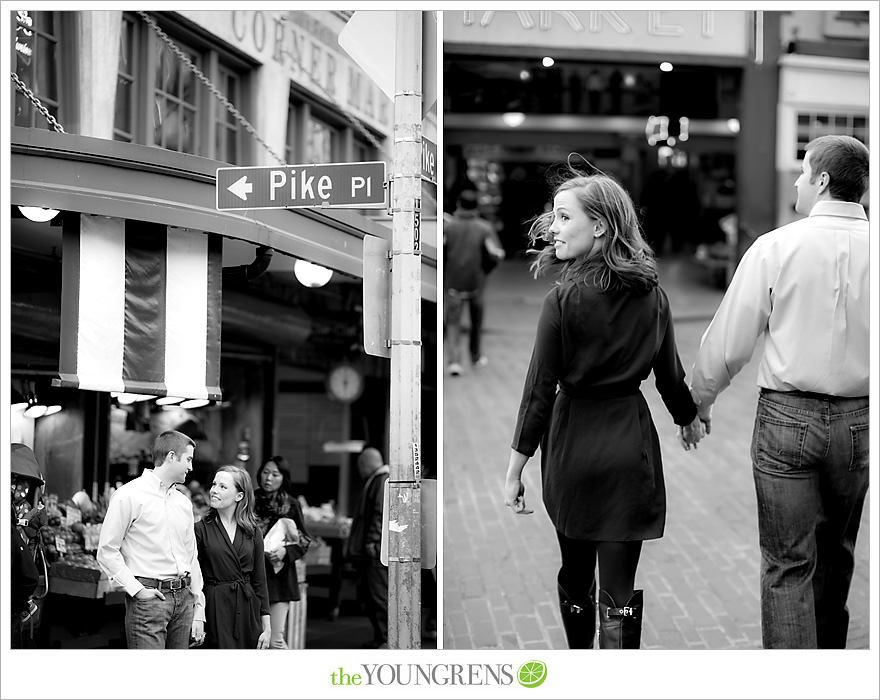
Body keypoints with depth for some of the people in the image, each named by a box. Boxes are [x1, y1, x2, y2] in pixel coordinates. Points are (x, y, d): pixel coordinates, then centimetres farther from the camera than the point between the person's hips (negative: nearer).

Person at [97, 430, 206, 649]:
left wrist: (199, 609, 14)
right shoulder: (129, 495, -4)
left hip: (183, 598, 7)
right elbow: (107, 552, -6)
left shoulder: (184, 503, 18)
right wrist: (137, 589, -13)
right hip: (148, 597, -7)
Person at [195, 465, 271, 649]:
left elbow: (260, 581, 9)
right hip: (215, 611, -3)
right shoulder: (201, 529, -1)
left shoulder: (252, 532, 7)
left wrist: (267, 627, 5)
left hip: (248, 609, 3)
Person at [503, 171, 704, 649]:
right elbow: (670, 375, 10)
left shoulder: (563, 300, -13)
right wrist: (689, 420, 30)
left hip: (573, 446, -2)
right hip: (631, 441, 2)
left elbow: (540, 389, -11)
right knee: (621, 586, 3)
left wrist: (515, 468, -5)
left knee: (576, 572, 19)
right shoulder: (653, 297, -1)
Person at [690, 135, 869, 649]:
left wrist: (700, 400, 11)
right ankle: (829, 651, 37)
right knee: (836, 552, 21)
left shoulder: (776, 247, -10)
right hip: (857, 419, 3)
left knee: (788, 566, 3)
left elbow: (729, 343, -5)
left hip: (788, 414, -3)